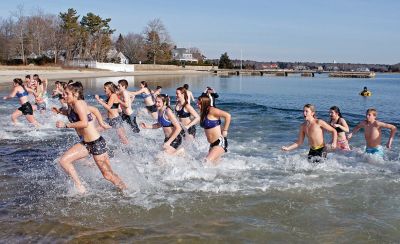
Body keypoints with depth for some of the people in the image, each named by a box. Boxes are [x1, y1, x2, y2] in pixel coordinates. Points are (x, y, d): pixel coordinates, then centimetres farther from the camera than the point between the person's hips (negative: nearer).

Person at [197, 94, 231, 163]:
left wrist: (225, 130, -18)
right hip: (213, 144, 10)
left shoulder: (211, 110, -16)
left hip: (220, 142, -10)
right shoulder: (203, 113, 9)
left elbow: (228, 115, -22)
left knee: (208, 161, -19)